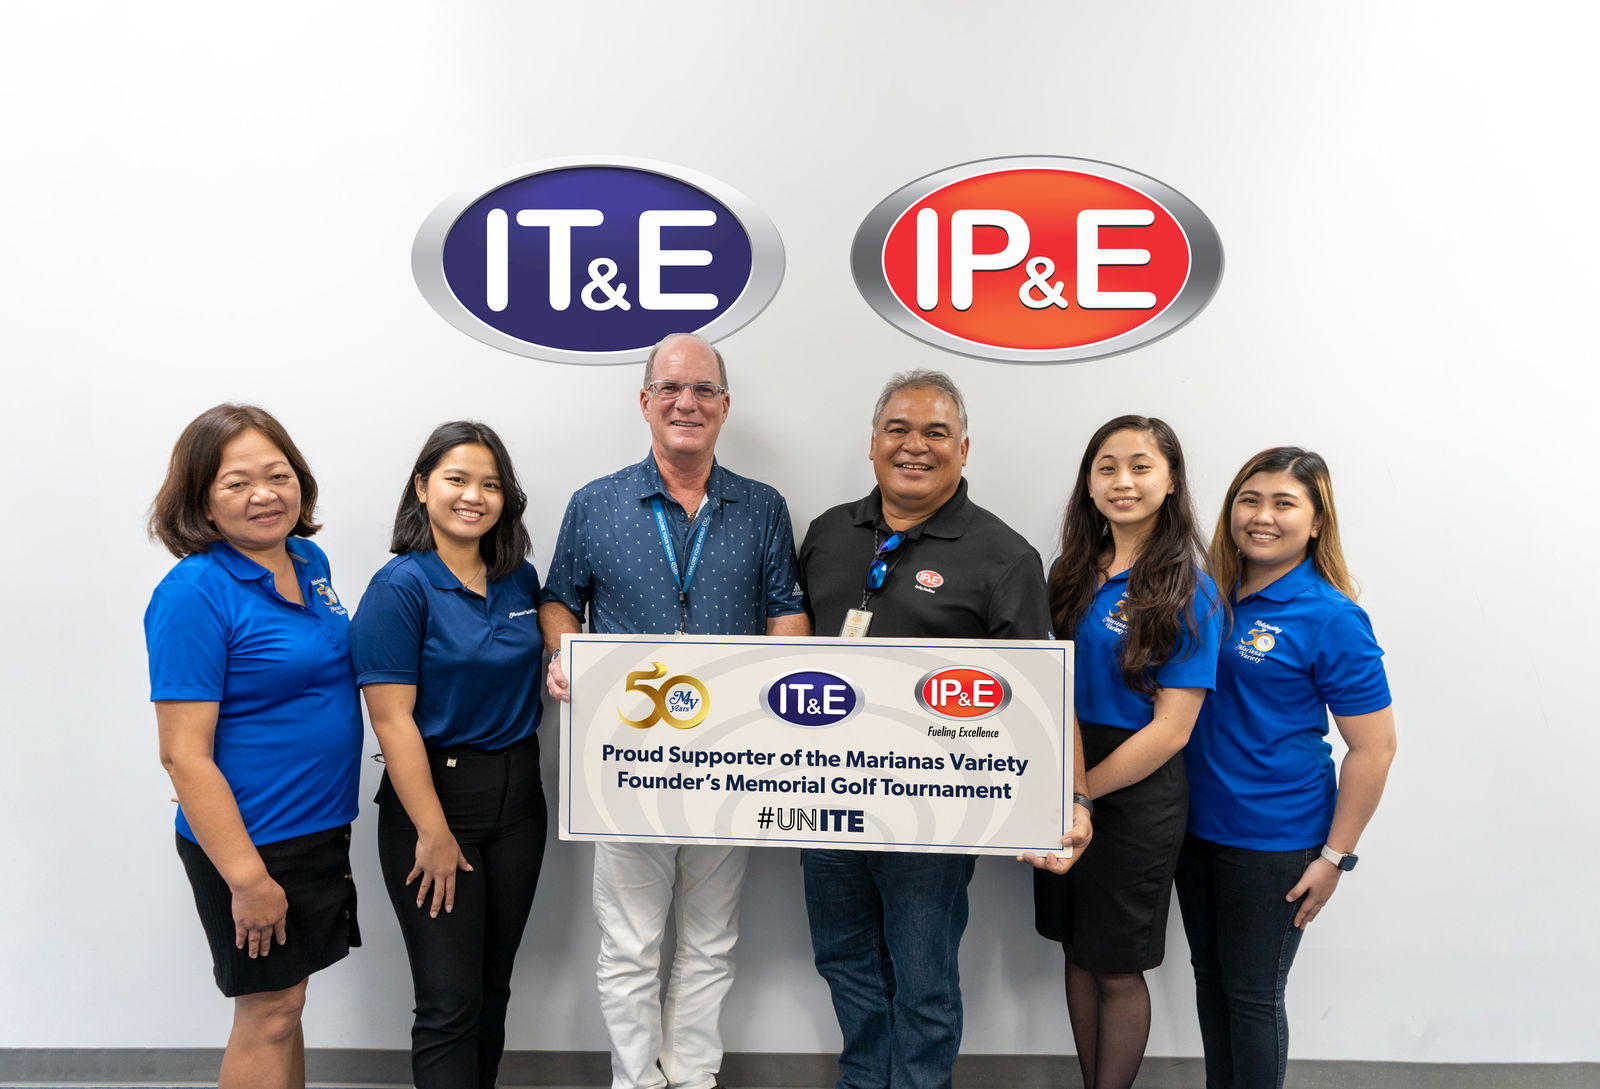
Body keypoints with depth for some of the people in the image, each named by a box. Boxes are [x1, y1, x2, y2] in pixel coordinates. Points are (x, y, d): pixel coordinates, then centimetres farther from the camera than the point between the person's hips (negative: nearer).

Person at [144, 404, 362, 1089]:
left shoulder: (310, 562, 4)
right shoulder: (193, 594, -19)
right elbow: (183, 754, -20)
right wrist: (247, 878, -20)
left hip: (321, 826, 7)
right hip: (250, 841, -7)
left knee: (284, 1002, 20)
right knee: (268, 1011, 8)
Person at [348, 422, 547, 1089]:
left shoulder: (521, 580, 5)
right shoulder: (401, 587, -13)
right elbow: (392, 718, -16)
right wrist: (434, 833, -16)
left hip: (517, 795, 6)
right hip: (432, 792, -6)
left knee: (494, 985, 17)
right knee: (451, 1002, 1)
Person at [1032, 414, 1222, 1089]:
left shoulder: (1188, 591, -12)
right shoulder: (1070, 572, 3)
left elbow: (1170, 730, -15)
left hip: (1137, 793, -5)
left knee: (1118, 969, 11)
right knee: (1077, 952, 18)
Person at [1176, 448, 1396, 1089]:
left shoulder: (1330, 619, -14)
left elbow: (1373, 749, -12)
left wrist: (1335, 857, -10)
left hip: (1274, 843, -5)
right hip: (1195, 826, 5)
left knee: (1252, 996, 10)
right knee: (1210, 980, 19)